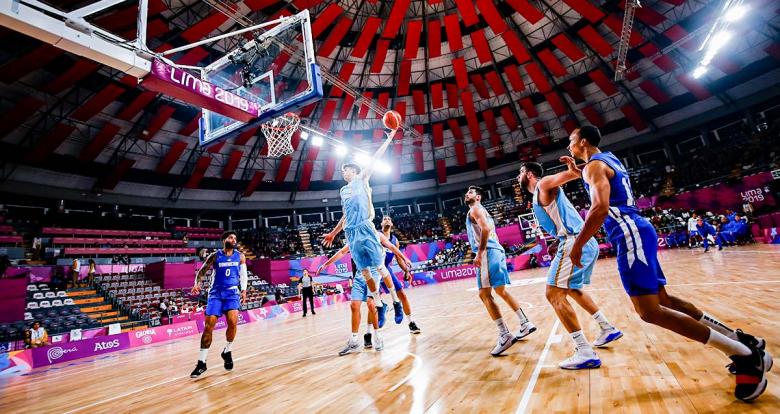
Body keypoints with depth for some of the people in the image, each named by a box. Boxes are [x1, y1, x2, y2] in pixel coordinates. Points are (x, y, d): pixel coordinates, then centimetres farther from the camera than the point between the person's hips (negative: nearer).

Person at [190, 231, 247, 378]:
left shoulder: (240, 256, 6)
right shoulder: (215, 256, 2)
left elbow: (243, 274, 11)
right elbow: (202, 271, 8)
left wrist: (243, 290, 2)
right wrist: (197, 284, -10)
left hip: (232, 292, 0)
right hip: (216, 292, 0)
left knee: (233, 321, -19)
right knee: (209, 325, -6)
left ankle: (227, 352, 7)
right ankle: (201, 362, 8)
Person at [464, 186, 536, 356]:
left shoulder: (475, 209, -1)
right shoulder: (479, 211, 28)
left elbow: (485, 229, -19)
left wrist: (479, 253, -21)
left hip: (488, 252, -10)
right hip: (496, 250, 10)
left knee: (485, 294, -12)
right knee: (501, 291, 17)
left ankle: (504, 335, -13)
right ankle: (525, 324, 24)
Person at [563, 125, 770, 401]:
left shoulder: (593, 165, -11)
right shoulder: (607, 159, 20)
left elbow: (600, 208, -24)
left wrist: (577, 245, -20)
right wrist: (576, 171, 34)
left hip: (630, 234, -10)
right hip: (636, 231, 10)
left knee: (650, 311, -11)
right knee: (663, 300, 17)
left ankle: (746, 355, -2)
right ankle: (741, 342, 24)